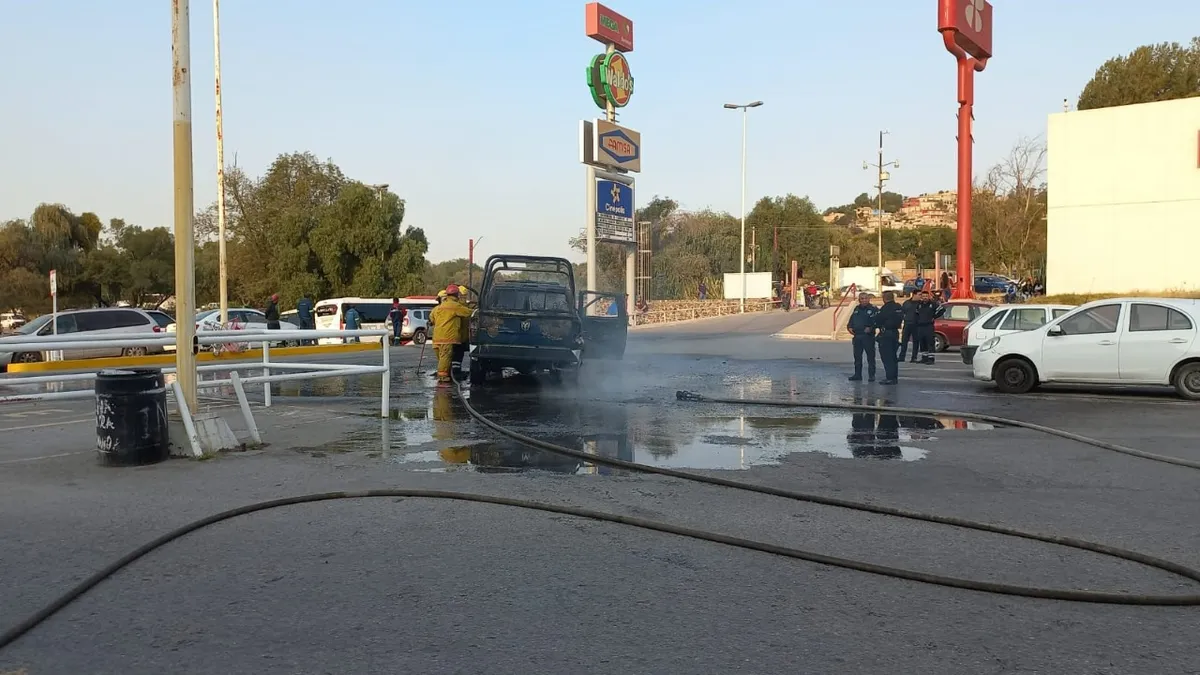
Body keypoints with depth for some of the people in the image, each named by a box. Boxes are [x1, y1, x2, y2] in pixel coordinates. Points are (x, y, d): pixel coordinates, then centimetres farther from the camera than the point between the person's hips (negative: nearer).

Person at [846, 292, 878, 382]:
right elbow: (851, 320, 22)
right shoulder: (857, 309, 15)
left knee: (870, 356, -1)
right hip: (857, 336, 6)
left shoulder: (873, 309, -5)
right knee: (857, 356, 12)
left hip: (868, 336, -6)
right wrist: (849, 327, 5)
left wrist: (870, 328, -24)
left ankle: (871, 375, 4)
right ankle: (857, 375, 20)